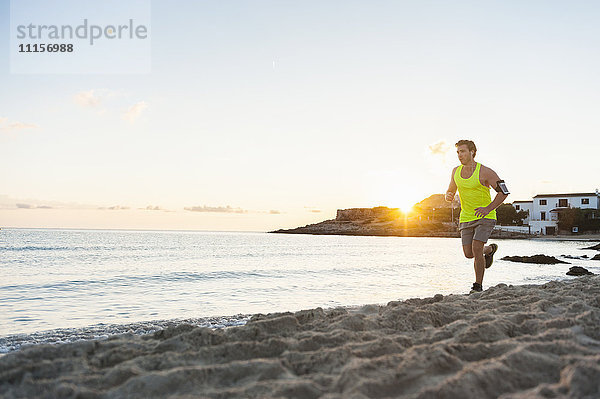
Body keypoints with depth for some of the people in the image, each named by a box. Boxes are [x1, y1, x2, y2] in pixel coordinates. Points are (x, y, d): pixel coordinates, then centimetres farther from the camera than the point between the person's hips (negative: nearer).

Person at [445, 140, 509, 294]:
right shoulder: (456, 171, 2)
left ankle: (478, 286, -2)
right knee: (469, 254, 3)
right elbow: (450, 192, 15)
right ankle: (489, 249, 37)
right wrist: (448, 196, -11)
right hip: (466, 218, 5)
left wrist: (488, 208, -23)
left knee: (476, 249, -18)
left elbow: (503, 192, -11)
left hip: (485, 217, -5)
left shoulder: (485, 172, -14)